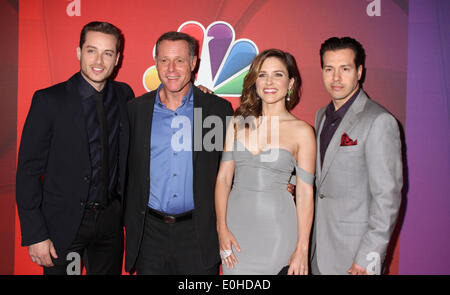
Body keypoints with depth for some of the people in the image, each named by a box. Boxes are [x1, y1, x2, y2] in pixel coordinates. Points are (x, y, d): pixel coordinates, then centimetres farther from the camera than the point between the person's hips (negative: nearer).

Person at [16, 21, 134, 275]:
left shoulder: (124, 95, 2)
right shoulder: (49, 100, -10)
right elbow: (28, 170, -8)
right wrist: (35, 235, -13)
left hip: (110, 219, 4)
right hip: (63, 222, -3)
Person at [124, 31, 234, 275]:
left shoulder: (218, 108, -2)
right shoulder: (137, 109, 3)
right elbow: (127, 170, 8)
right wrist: (130, 224, 5)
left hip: (198, 233, -1)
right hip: (150, 232, 2)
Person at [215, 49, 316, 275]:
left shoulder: (302, 131, -4)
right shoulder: (238, 122, 5)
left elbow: (305, 193, -5)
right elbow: (223, 178, 3)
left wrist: (302, 250, -7)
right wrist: (222, 228, -6)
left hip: (276, 227, -3)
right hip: (235, 224, 3)